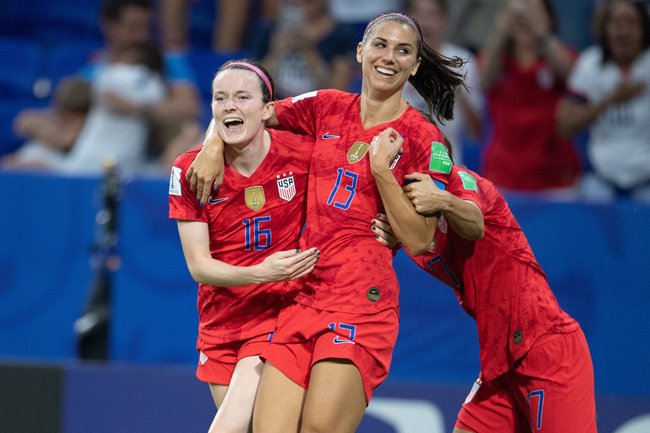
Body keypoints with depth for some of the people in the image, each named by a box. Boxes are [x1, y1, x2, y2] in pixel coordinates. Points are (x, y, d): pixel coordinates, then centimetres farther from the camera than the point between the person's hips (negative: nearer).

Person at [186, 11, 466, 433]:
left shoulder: (424, 141, 2)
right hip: (301, 295, 4)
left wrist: (381, 167, -10)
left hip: (361, 301, -4)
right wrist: (213, 147, 7)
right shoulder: (327, 108, 13)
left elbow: (418, 240, -4)